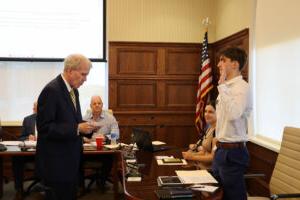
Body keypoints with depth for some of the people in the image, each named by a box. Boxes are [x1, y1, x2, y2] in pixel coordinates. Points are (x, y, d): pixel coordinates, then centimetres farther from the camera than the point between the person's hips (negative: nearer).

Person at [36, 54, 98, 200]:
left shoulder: (73, 90, 10)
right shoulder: (51, 90, -18)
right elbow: (44, 127, -22)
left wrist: (84, 126, -1)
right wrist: (77, 129, -24)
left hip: (70, 160, 9)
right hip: (56, 163, -9)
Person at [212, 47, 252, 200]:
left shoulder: (242, 87, -16)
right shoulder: (226, 88, 12)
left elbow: (233, 114, -33)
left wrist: (222, 85, -27)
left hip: (233, 152, -9)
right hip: (221, 150, 9)